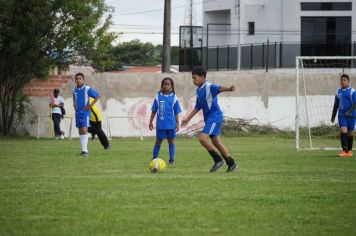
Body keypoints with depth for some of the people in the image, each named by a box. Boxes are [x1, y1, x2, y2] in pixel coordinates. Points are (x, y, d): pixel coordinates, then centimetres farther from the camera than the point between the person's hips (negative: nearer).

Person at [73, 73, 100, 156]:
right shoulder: (75, 89, 7)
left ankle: (85, 150, -16)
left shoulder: (87, 89, -11)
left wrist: (90, 105, -9)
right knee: (80, 131, 8)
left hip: (85, 113, -6)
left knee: (84, 130, -14)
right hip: (77, 113, 6)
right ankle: (83, 150, 13)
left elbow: (97, 96, -6)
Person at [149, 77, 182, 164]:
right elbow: (154, 111, 7)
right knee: (158, 141, 6)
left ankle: (171, 159, 11)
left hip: (171, 124, 0)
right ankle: (154, 159, 11)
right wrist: (151, 122, 6)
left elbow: (176, 112, 5)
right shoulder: (158, 96, 1)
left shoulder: (173, 97, 0)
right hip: (160, 124, 0)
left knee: (171, 141, 6)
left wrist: (177, 124, 3)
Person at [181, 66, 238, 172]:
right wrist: (187, 119, 27)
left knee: (203, 137, -18)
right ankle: (231, 163, 18)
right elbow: (197, 107, 24)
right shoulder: (199, 90, 13)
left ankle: (218, 160, -8)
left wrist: (229, 88, -58)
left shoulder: (209, 87, -15)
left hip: (214, 116, -10)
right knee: (216, 141, 11)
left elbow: (219, 88, -36)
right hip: (208, 118, 10)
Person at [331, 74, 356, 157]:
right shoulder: (338, 92, 9)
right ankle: (345, 150, -18)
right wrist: (333, 116, 18)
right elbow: (336, 105, 17)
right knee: (343, 131, -13)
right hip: (342, 115, 3)